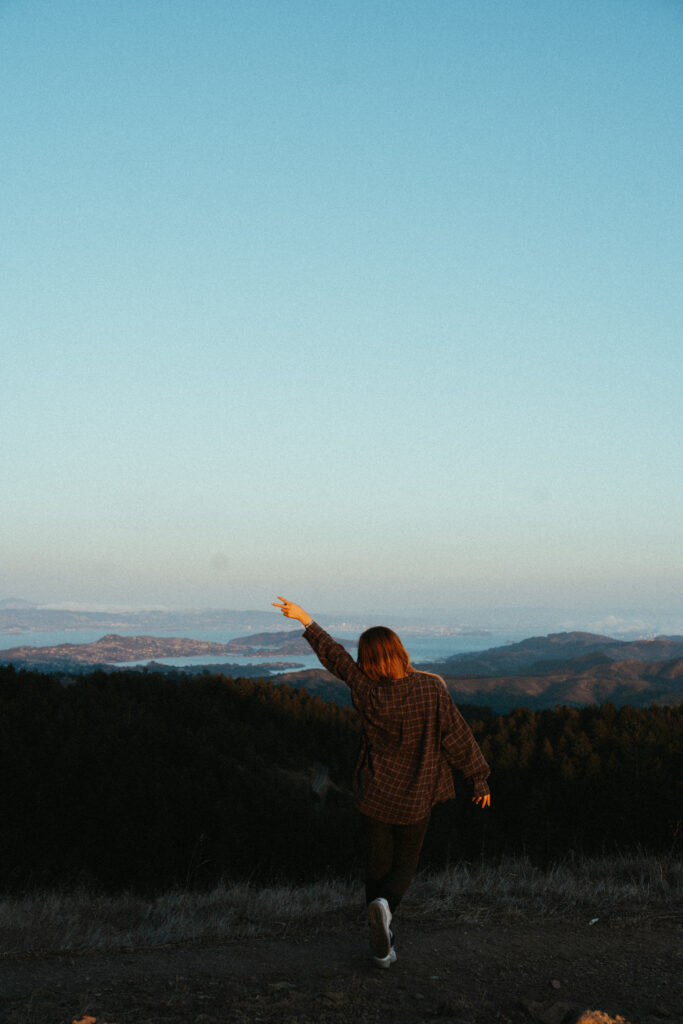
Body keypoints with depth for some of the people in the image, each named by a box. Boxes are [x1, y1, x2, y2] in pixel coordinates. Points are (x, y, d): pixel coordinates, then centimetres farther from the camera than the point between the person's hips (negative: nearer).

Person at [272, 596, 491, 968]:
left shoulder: (369, 696, -14)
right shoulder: (432, 688, -16)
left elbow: (337, 659, -3)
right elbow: (458, 736, -11)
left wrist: (306, 621, 8)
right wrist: (479, 778, 2)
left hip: (376, 795, 0)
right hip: (416, 799, 0)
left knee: (377, 866, 14)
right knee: (404, 866, 16)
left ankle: (381, 946, 14)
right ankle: (385, 905, -16)